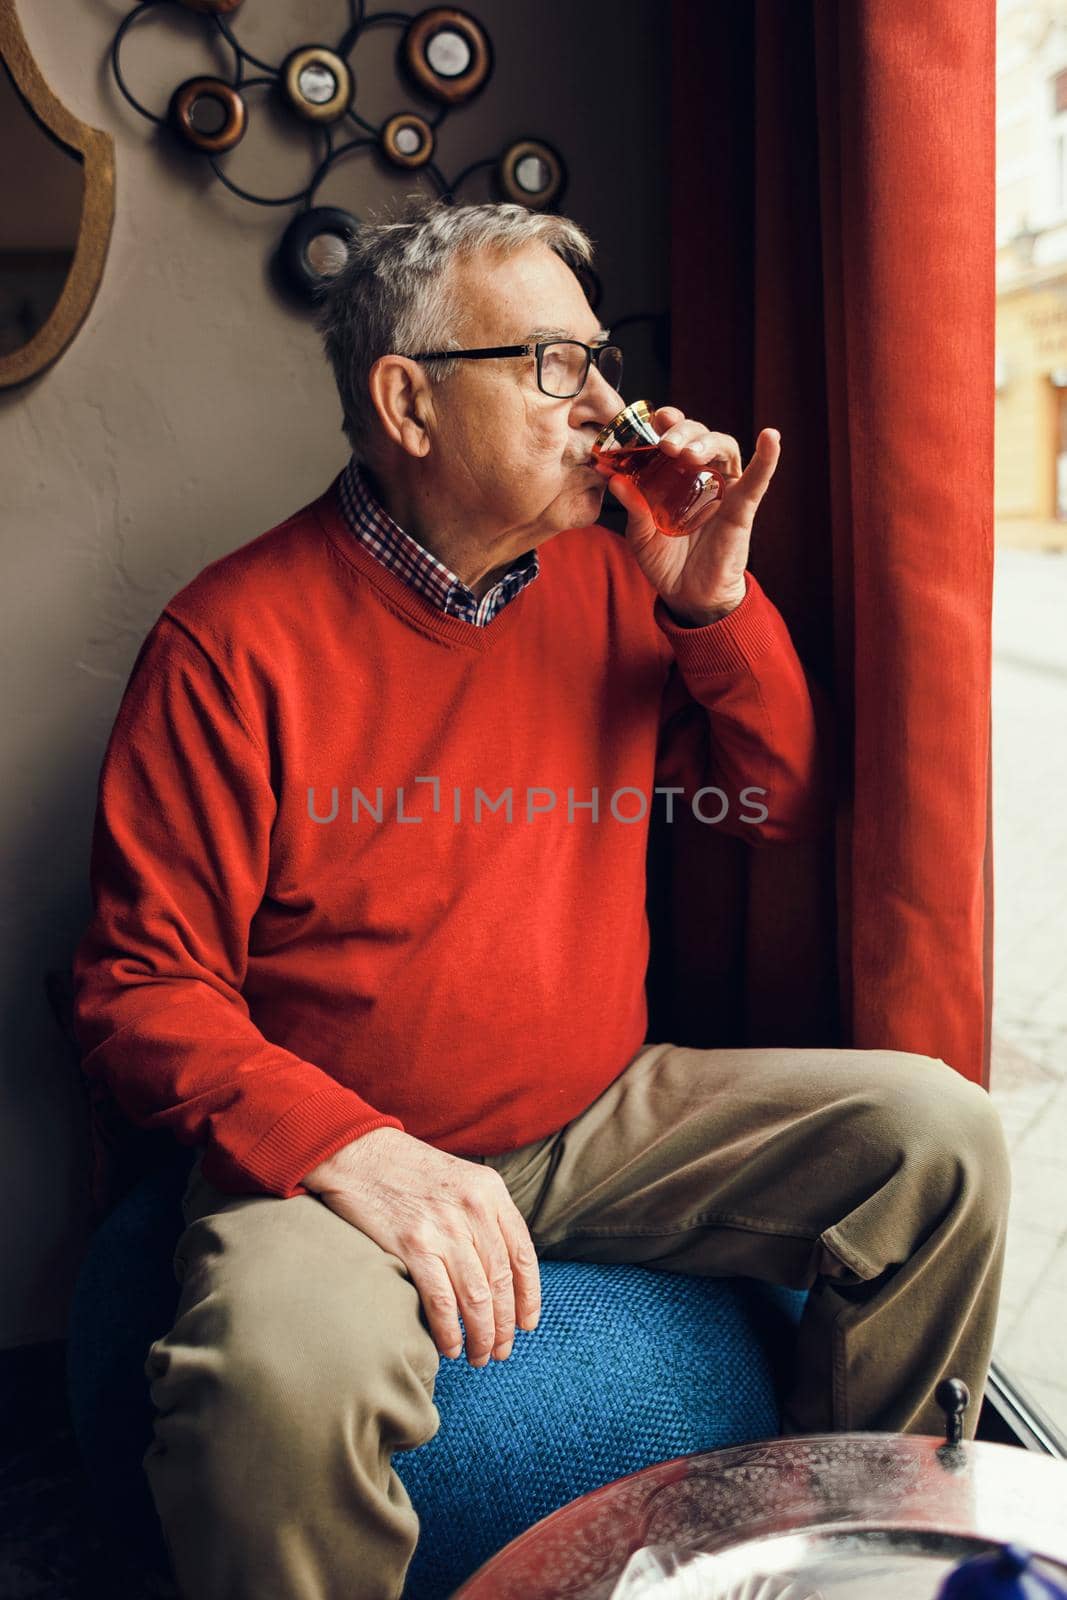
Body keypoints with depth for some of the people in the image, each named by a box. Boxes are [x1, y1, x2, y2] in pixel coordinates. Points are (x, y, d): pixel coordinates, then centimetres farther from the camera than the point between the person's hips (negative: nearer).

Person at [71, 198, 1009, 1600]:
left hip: (610, 1116, 5)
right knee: (287, 1375, -36)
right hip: (348, 1152, -4)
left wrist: (713, 602, -6)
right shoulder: (236, 639, -11)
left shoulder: (609, 579, 5)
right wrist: (349, 1151, -26)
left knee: (938, 1136, -9)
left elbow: (780, 810, 10)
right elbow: (140, 986, -11)